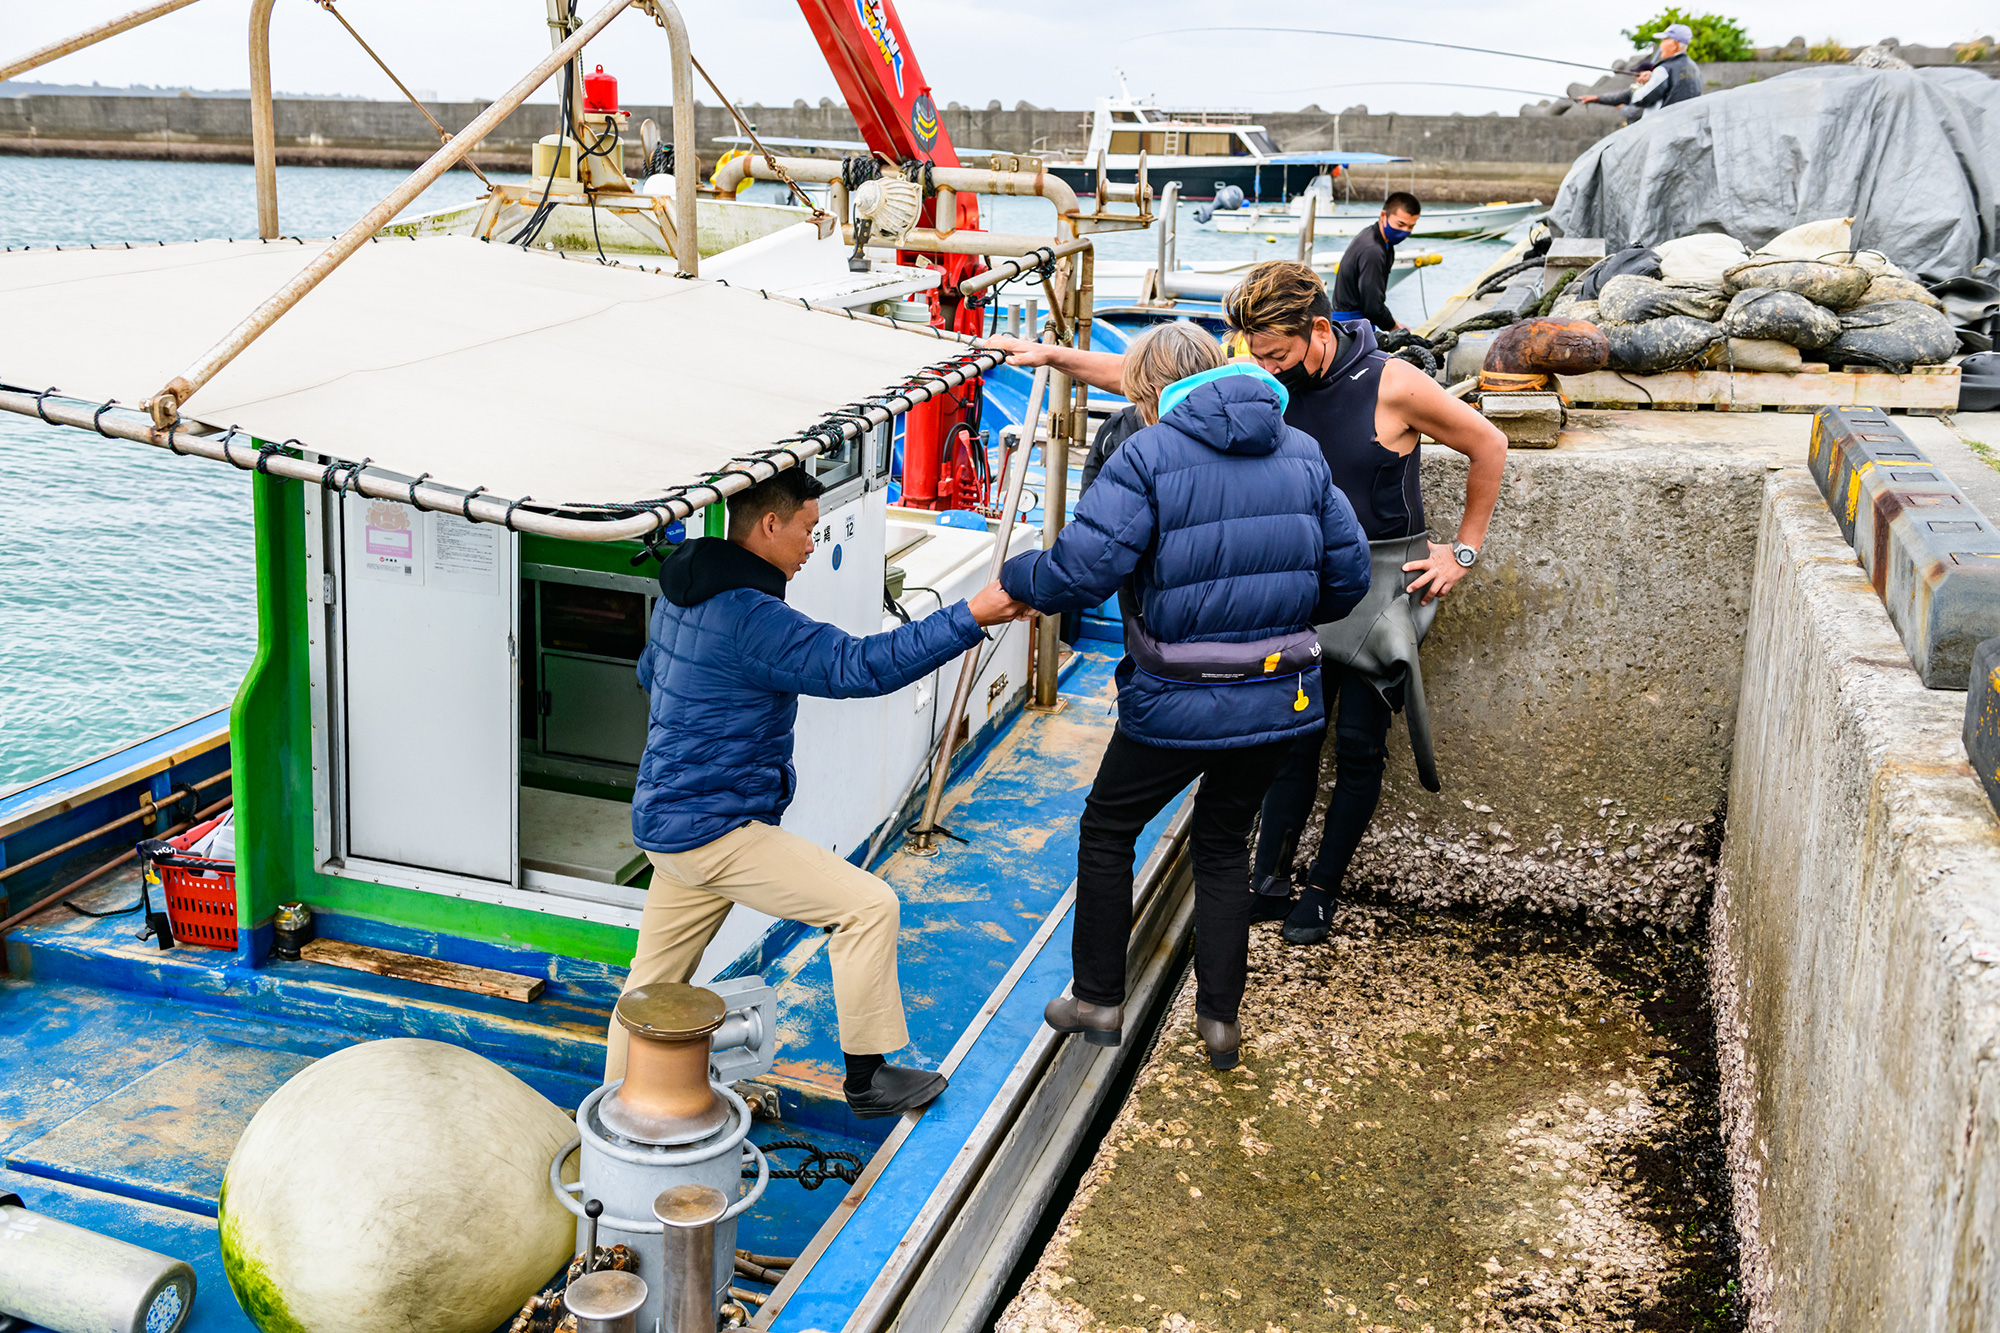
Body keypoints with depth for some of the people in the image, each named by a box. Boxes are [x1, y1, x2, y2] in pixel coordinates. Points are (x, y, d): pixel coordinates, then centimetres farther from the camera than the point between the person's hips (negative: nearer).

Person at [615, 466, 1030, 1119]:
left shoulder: (680, 593, 11)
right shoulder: (748, 616, -22)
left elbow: (650, 671, 30)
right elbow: (854, 666, -28)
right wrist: (970, 617, -29)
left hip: (668, 816, 10)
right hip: (715, 828, -10)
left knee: (654, 979, 18)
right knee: (868, 905, -7)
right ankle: (867, 1079, 3)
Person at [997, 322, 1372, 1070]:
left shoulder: (1149, 456, -12)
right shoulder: (1302, 452, 5)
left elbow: (1083, 568, -22)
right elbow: (1348, 573, 7)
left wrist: (1015, 579, -2)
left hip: (1179, 705, -5)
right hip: (1279, 697, 5)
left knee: (1107, 831, 17)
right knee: (1224, 843, 22)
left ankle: (1098, 999, 26)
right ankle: (1219, 1018, 24)